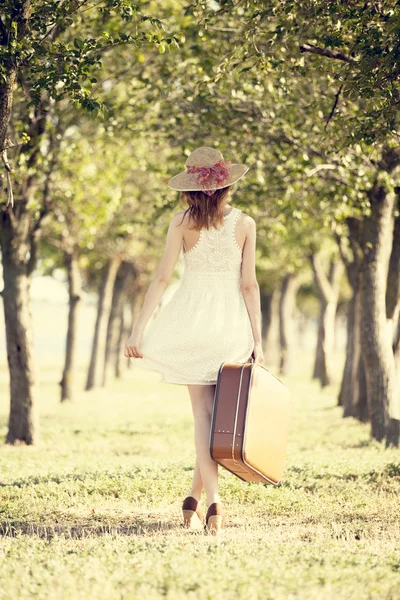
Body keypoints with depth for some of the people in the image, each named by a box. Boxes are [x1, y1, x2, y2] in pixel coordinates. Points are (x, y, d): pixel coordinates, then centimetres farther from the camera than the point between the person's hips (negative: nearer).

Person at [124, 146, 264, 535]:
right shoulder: (244, 223, -1)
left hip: (192, 319, 0)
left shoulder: (182, 222, -2)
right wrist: (256, 341, 1)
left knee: (203, 411, 0)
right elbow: (249, 285, -3)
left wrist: (139, 329, -1)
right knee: (221, 414, 10)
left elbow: (161, 278, -5)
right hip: (232, 323, 0)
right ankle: (195, 498, 11)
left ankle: (213, 498, -15)